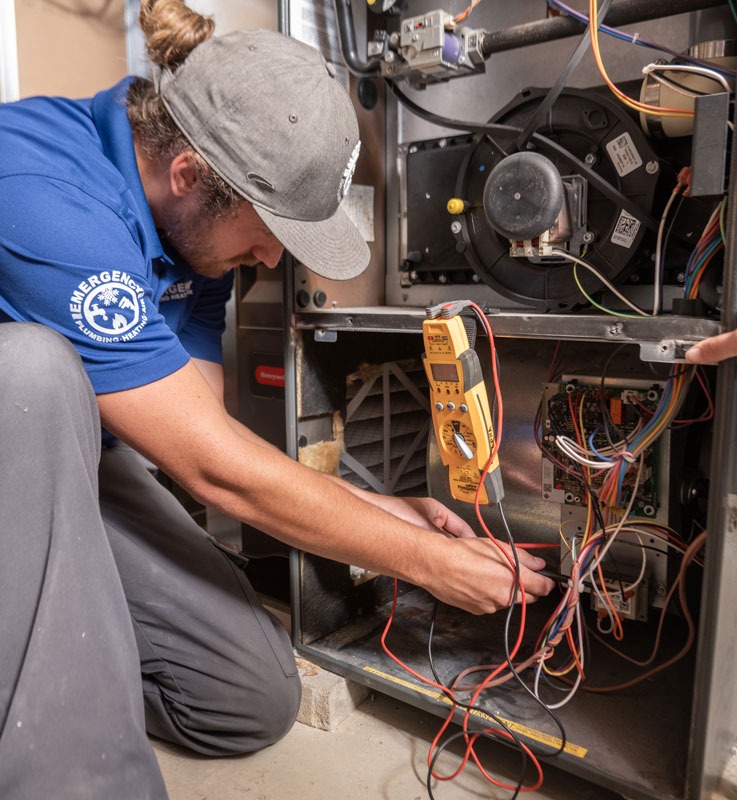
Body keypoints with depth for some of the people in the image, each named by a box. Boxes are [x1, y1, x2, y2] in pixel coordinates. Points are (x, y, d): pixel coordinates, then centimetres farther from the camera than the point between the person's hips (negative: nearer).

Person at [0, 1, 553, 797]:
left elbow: (201, 433, -4)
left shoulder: (194, 225, -6)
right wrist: (428, 561, -22)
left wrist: (375, 509, -9)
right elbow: (214, 469, -32)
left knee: (255, 700, -7)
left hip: (65, 459, 5)